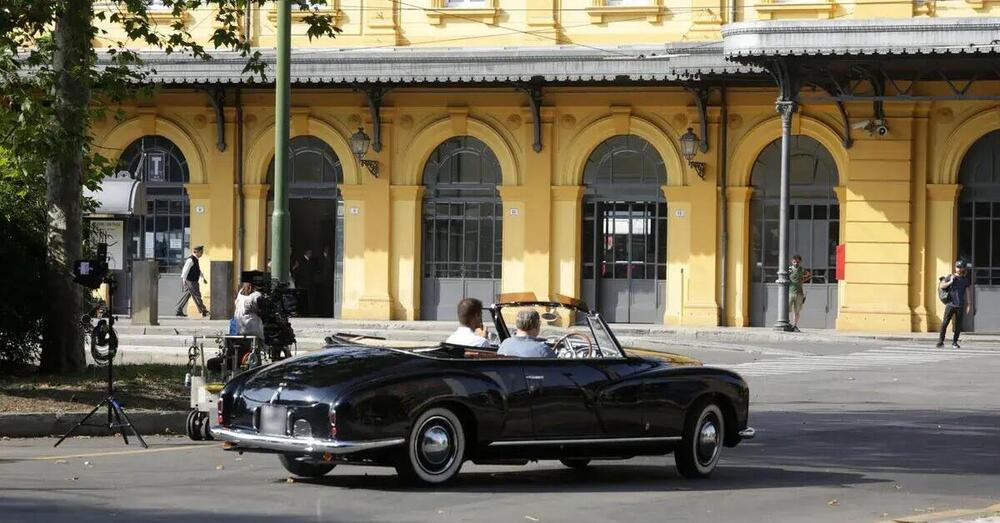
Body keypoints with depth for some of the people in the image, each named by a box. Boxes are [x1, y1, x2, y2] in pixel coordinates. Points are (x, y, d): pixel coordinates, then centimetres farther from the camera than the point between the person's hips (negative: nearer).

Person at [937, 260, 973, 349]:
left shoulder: (966, 280, 9)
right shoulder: (950, 277, 6)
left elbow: (968, 293, 10)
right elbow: (941, 286, 0)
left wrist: (969, 305, 5)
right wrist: (950, 282, -12)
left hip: (960, 305, 1)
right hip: (950, 304, -1)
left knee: (958, 325, 1)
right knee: (945, 322, -9)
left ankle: (954, 342, 11)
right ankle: (941, 341, -4)